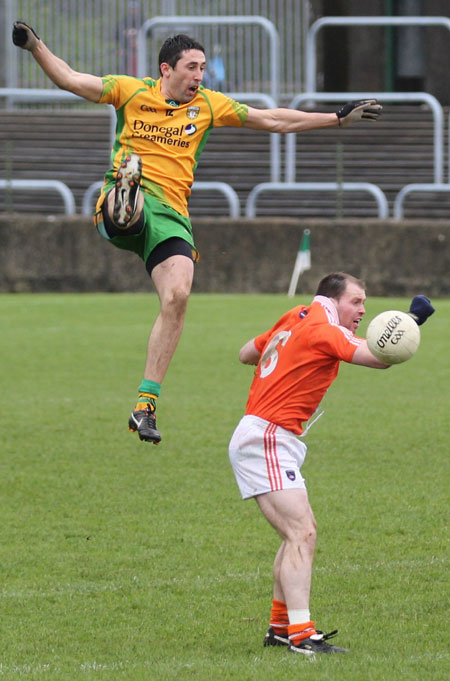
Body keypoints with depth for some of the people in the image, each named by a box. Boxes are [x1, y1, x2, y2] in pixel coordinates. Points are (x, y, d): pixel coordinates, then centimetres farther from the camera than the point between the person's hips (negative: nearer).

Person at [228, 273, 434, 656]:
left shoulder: (297, 319, 15)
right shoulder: (322, 331, -12)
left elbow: (247, 354, 26)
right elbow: (381, 358, -21)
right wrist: (412, 321, -18)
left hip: (257, 435, 11)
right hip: (265, 438, -11)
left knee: (301, 532, 17)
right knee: (302, 533, -18)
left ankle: (280, 627, 21)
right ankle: (301, 635, -27)